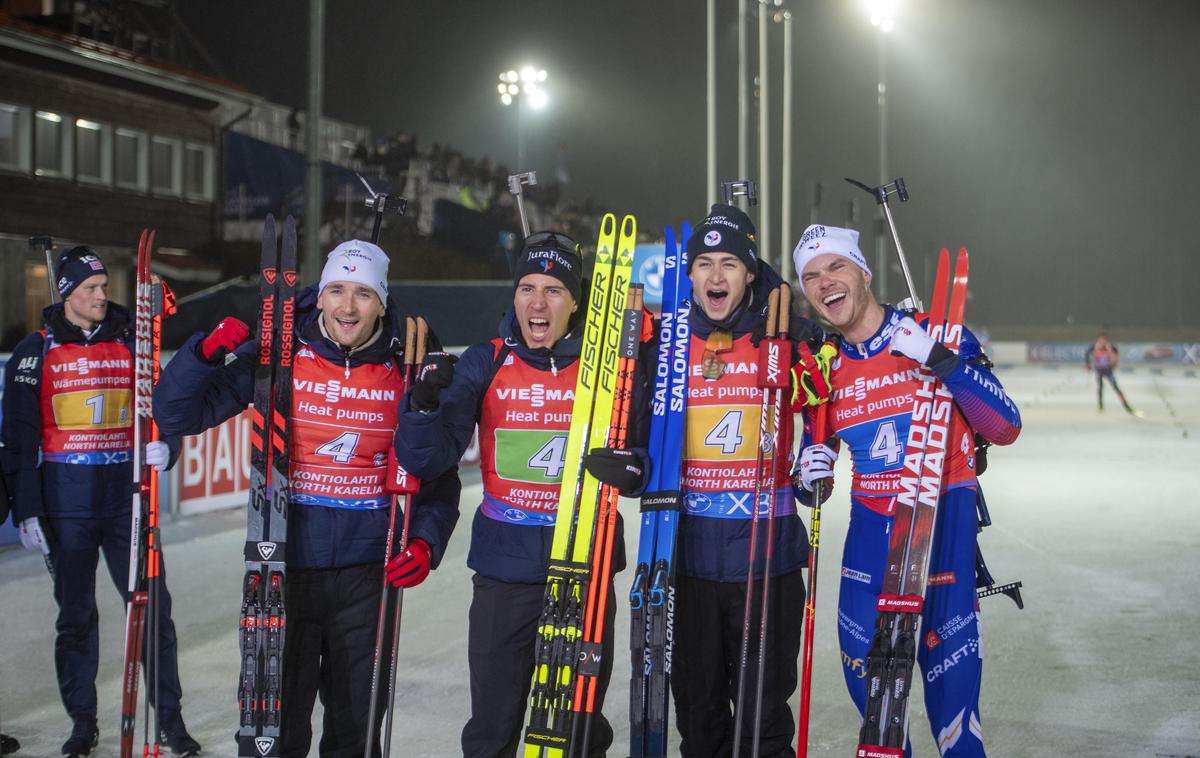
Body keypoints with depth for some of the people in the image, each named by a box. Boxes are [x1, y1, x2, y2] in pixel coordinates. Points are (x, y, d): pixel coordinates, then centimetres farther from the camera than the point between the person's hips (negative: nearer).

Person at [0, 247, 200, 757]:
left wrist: (163, 446, -10)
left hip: (128, 499, 1)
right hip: (66, 506, -1)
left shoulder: (130, 344, 7)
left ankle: (169, 715, 9)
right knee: (75, 614, 8)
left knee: (153, 607, -1)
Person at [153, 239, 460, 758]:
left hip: (368, 570, 1)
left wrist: (426, 541, -10)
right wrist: (206, 353, -18)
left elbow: (438, 476, 7)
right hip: (285, 563, -1)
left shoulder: (404, 374, 0)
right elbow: (176, 416, -2)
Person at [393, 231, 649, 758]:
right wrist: (426, 403, -25)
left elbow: (652, 449, -2)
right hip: (504, 571, 0)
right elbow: (426, 459, -6)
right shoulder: (484, 364, -1)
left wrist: (632, 469, -25)